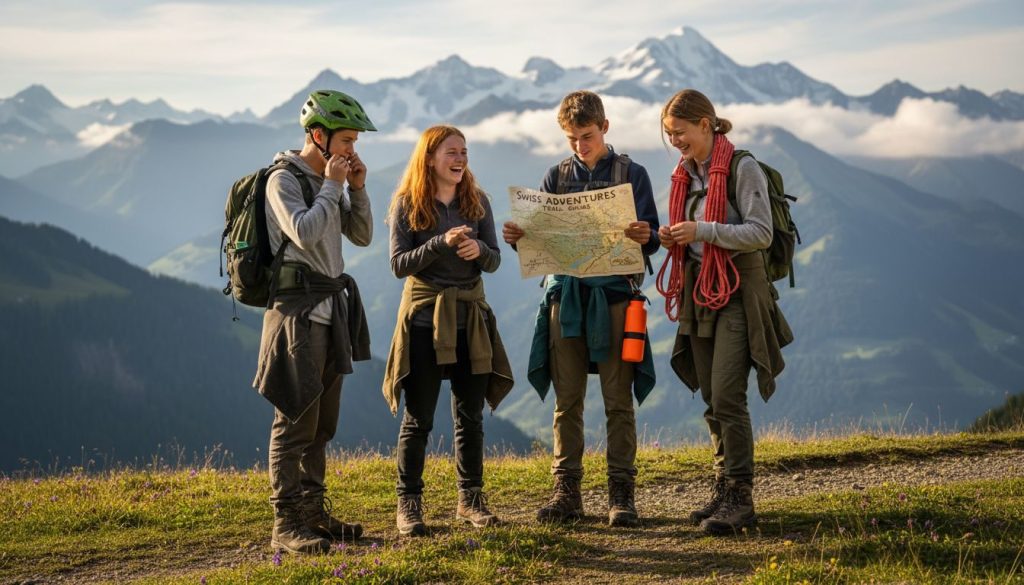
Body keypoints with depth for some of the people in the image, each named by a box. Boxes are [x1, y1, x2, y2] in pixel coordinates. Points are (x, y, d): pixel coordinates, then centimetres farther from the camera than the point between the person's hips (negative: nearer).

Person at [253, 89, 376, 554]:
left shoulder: (328, 182, 16)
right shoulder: (284, 180, -9)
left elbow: (362, 236, 17)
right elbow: (304, 232, -23)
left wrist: (358, 189, 5)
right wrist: (332, 187, -13)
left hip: (330, 309, 9)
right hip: (298, 310, -9)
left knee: (322, 423, 12)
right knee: (296, 421, -9)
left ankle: (314, 512, 20)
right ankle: (286, 524, -7)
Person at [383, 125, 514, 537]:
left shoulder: (477, 202, 6)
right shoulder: (407, 205, -4)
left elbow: (494, 261, 6)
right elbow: (399, 264, -9)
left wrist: (479, 250, -17)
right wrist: (441, 243, -22)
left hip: (471, 316, 4)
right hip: (424, 315, -4)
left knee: (470, 414, 9)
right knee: (419, 417, 1)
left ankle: (470, 499, 19)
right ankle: (408, 503, 8)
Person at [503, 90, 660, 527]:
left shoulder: (631, 174, 5)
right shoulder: (557, 176, 12)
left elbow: (651, 239, 0)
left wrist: (644, 237, -23)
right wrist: (517, 237, -12)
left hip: (614, 296, -3)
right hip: (566, 295, 3)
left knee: (618, 401, -1)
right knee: (566, 401, 5)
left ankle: (621, 494, 4)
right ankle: (566, 492, 11)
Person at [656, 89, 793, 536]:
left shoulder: (742, 168, -9)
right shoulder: (685, 174, 13)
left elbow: (761, 233, -15)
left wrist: (704, 231, -23)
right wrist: (673, 239, -2)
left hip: (737, 292, -7)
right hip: (699, 292, 7)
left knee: (727, 398, -12)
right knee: (713, 401, 8)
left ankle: (739, 497, -7)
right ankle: (724, 490, 15)